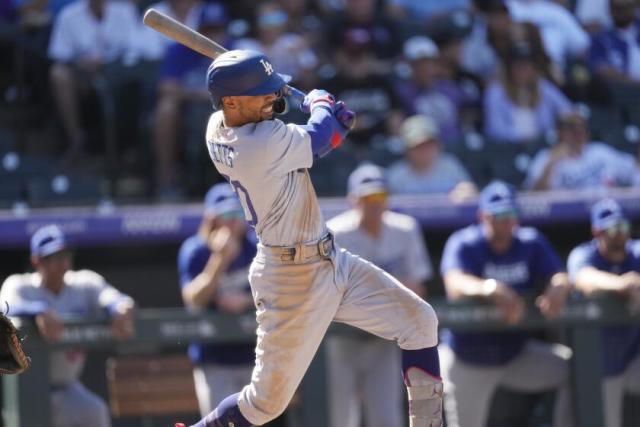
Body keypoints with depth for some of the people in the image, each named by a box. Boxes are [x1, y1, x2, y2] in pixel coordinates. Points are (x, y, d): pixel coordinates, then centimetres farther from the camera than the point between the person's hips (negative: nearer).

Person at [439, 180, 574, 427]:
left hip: (516, 352, 3)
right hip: (467, 360, -3)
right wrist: (492, 289, -56)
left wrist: (558, 288, -43)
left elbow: (561, 277, -16)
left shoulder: (531, 243, -2)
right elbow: (455, 285, -34)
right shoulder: (463, 245, -14)